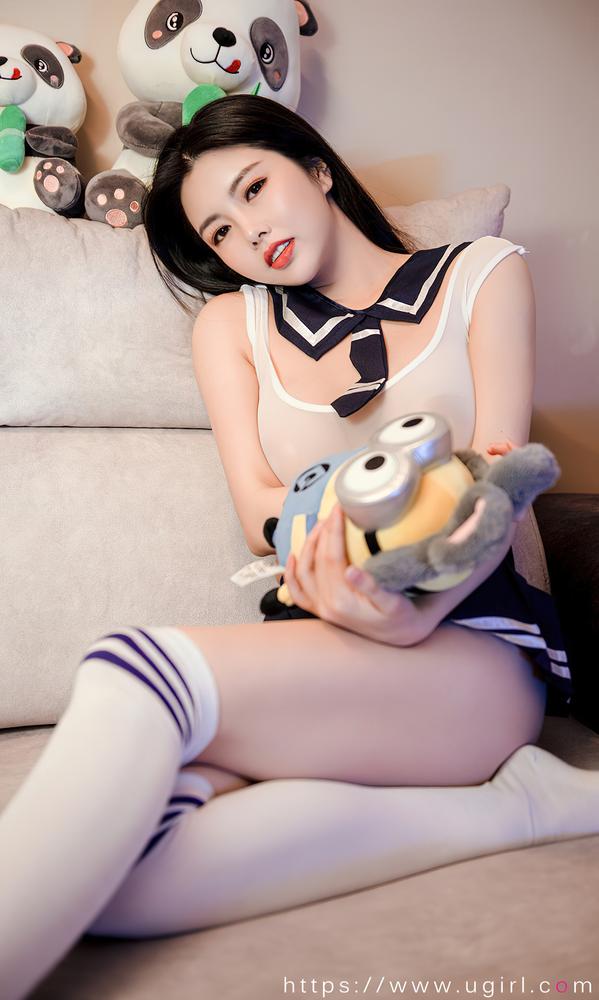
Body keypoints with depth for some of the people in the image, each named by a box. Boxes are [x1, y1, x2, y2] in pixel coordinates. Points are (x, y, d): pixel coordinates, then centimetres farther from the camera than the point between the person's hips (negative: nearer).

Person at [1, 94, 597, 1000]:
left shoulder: (481, 274, 11)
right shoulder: (232, 324, 18)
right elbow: (260, 514, 4)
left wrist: (413, 613, -23)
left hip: (474, 646, -3)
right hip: (320, 650, 4)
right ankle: (513, 805, -22)